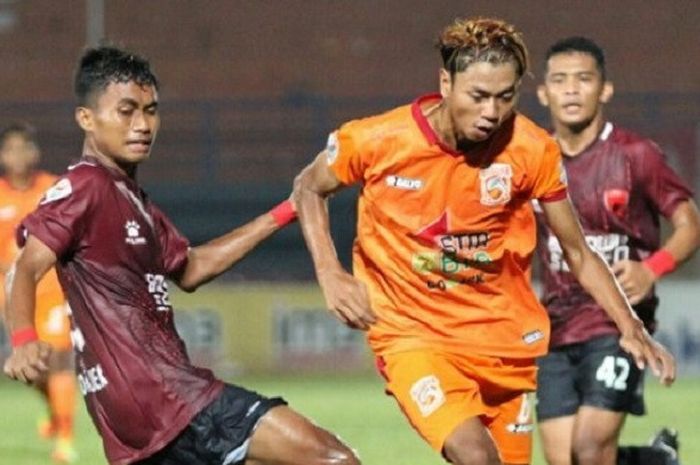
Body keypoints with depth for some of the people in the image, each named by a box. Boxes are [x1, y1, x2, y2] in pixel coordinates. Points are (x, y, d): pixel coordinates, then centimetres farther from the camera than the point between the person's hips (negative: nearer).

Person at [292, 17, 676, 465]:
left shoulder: (532, 149, -10)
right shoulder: (378, 141, -15)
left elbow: (579, 252, 1)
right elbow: (309, 188, 5)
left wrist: (631, 328, -10)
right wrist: (331, 277, -7)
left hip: (506, 338, 3)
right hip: (413, 336, -3)